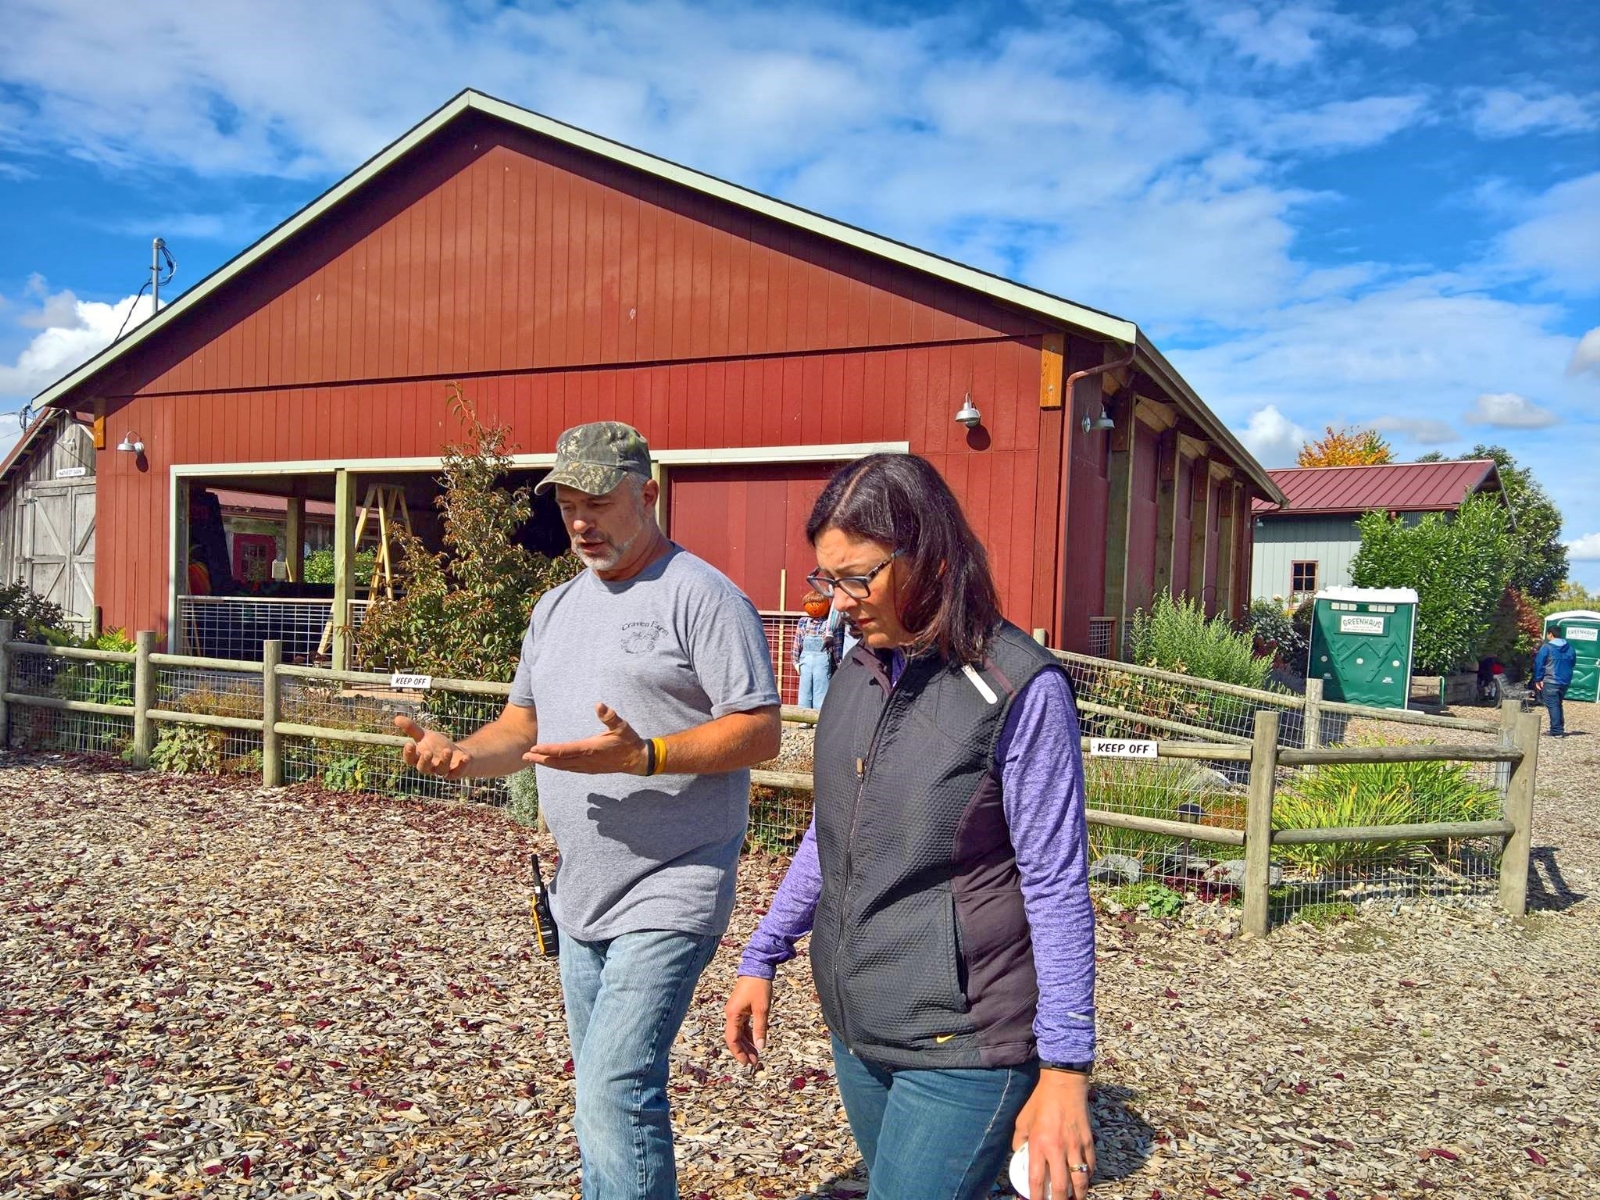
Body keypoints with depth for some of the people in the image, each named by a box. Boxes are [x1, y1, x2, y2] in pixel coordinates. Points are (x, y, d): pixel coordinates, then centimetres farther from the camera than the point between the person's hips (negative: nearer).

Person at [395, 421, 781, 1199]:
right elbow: (522, 726, 17)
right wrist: (460, 754, -4)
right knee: (603, 1095, 19)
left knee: (614, 1097, -13)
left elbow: (760, 731, -16)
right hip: (579, 898, 8)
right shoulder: (556, 607, 14)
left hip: (666, 895, -8)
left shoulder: (702, 596, -11)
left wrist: (643, 756, -28)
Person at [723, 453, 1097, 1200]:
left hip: (963, 1046, -6)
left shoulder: (1019, 688, -17)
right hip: (856, 1027, 7)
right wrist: (762, 956, 13)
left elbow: (1057, 889, -14)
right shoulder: (856, 674, 3)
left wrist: (1065, 1068, -13)